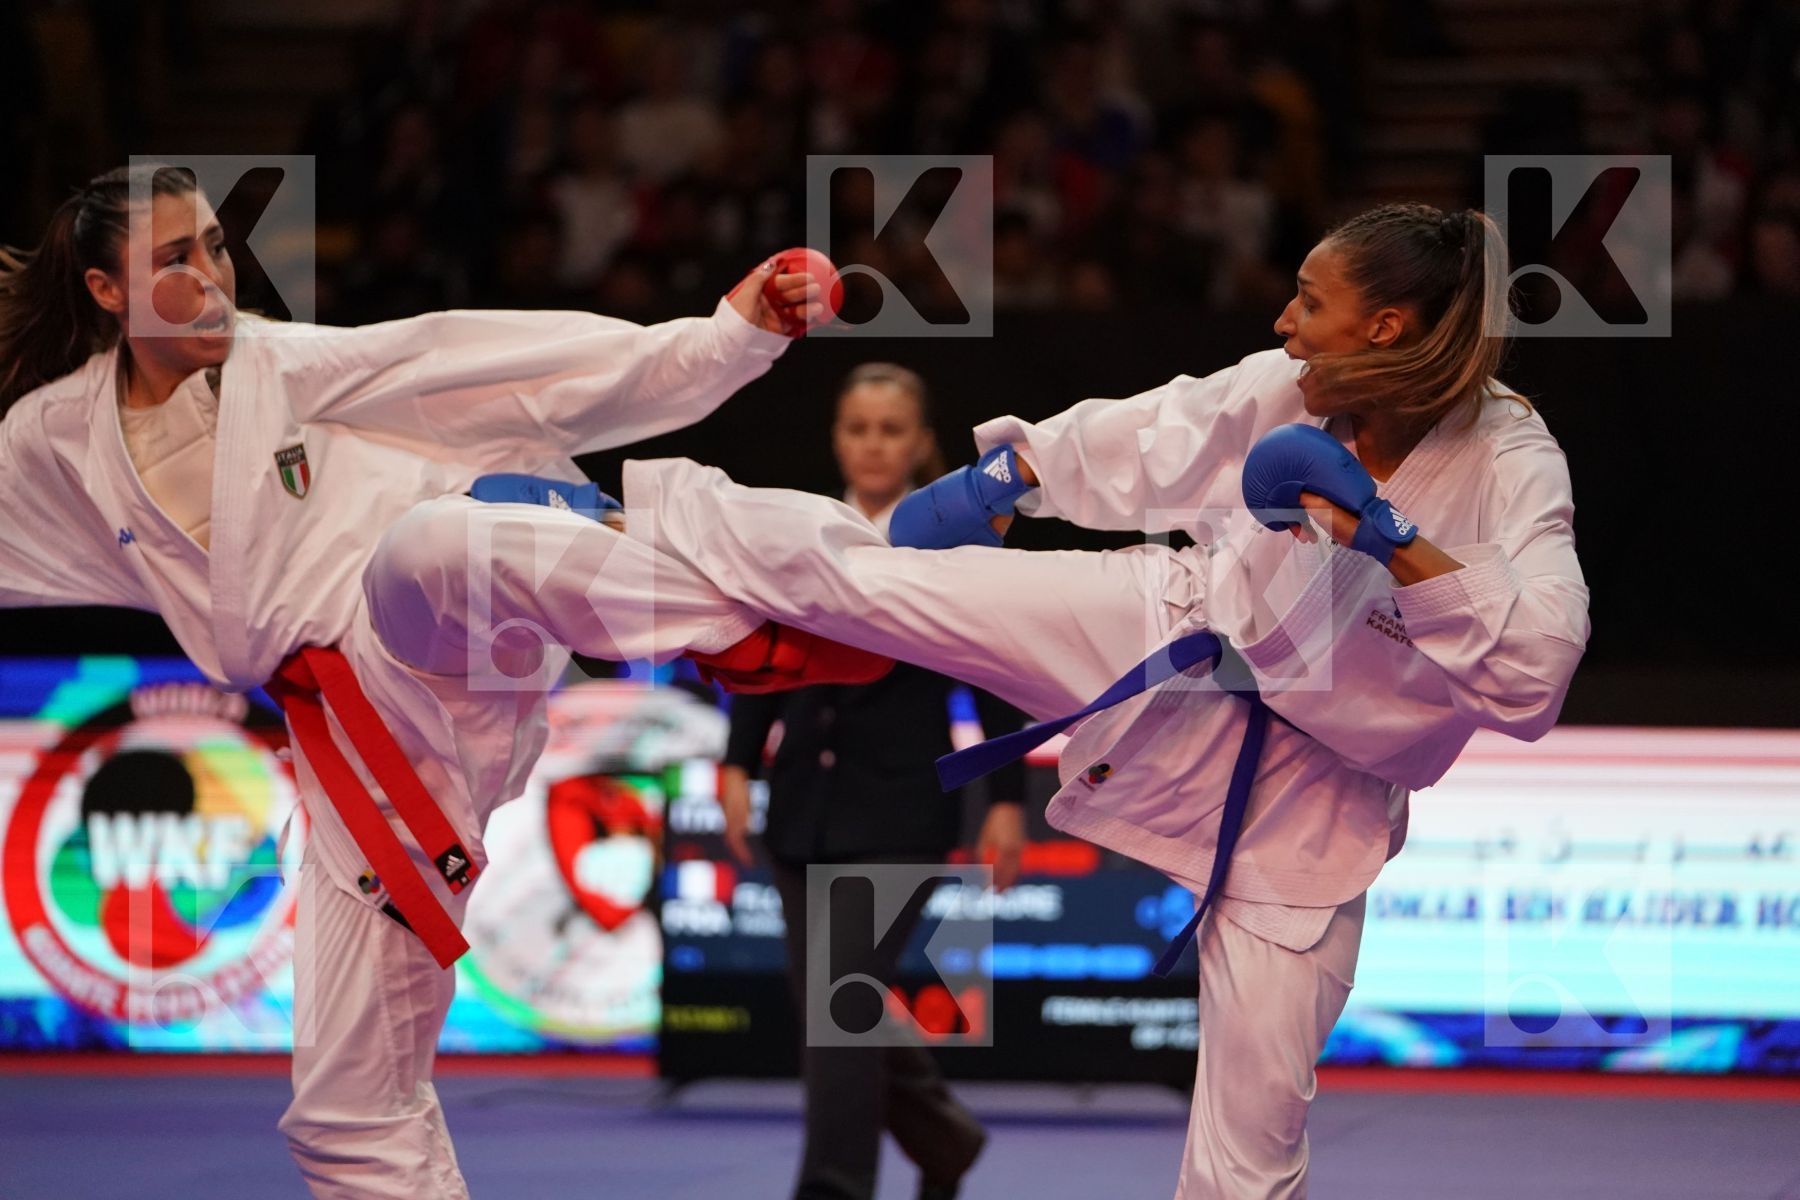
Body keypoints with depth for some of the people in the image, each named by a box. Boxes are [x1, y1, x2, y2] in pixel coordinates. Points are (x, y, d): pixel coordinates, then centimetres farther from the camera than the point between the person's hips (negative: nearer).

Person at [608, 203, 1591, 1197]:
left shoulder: (1509, 466, -25)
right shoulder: (1288, 390, -13)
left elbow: (1539, 667, -36)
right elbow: (1141, 443, 5)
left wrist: (1395, 544, -40)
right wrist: (1002, 476, 13)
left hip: (1311, 786, -3)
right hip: (1174, 631, 3)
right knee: (865, 571, -1)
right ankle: (640, 505, 18)